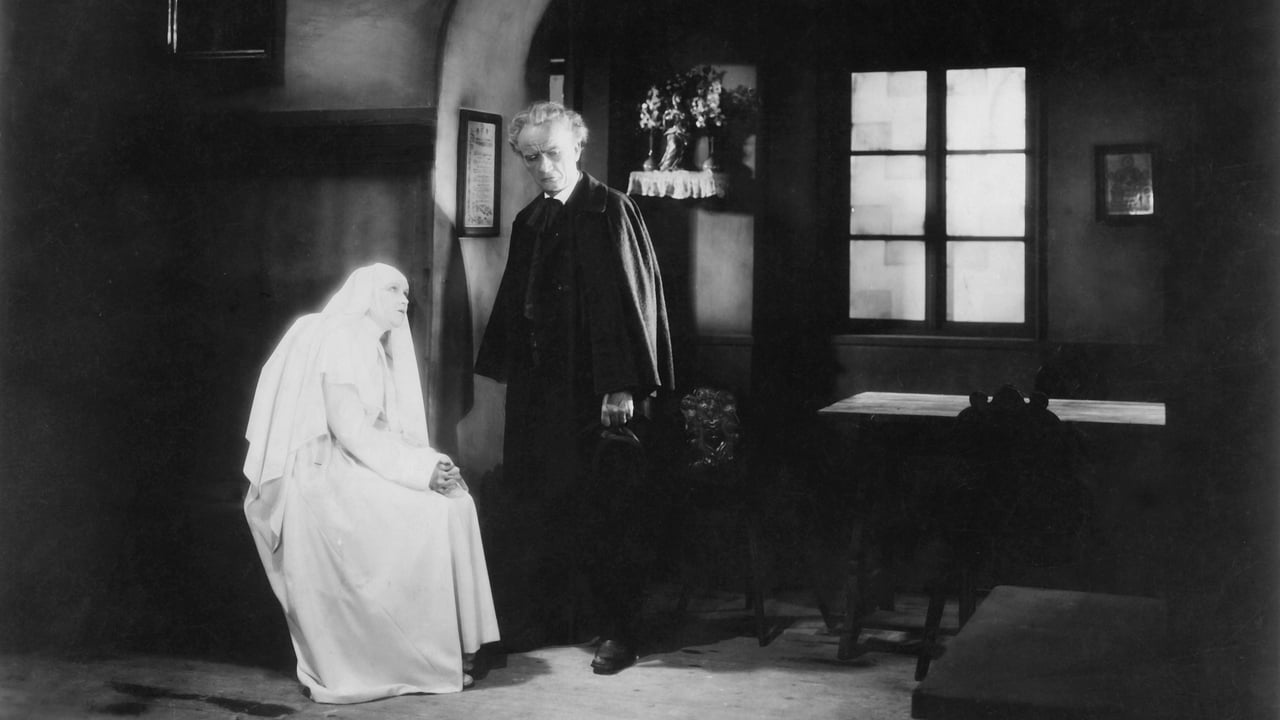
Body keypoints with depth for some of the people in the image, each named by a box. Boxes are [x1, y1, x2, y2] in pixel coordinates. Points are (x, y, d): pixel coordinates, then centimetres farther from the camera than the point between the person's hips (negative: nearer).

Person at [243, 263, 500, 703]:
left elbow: (390, 432, 12)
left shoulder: (376, 352, 21)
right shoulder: (340, 336, -7)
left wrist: (430, 465, -7)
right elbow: (346, 426, -18)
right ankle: (418, 662, -13)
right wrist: (418, 468, -20)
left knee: (453, 501, -9)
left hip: (357, 472, 9)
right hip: (325, 479, -9)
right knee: (424, 516, -20)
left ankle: (455, 646, -13)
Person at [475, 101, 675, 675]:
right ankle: (534, 621, 20)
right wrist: (502, 370, 14)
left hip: (598, 391, -6)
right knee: (536, 509, 9)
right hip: (539, 389, 6)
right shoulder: (528, 223, 13)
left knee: (607, 514, -1)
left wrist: (622, 387, -18)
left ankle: (620, 632, 9)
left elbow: (632, 299, -12)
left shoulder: (611, 212, -7)